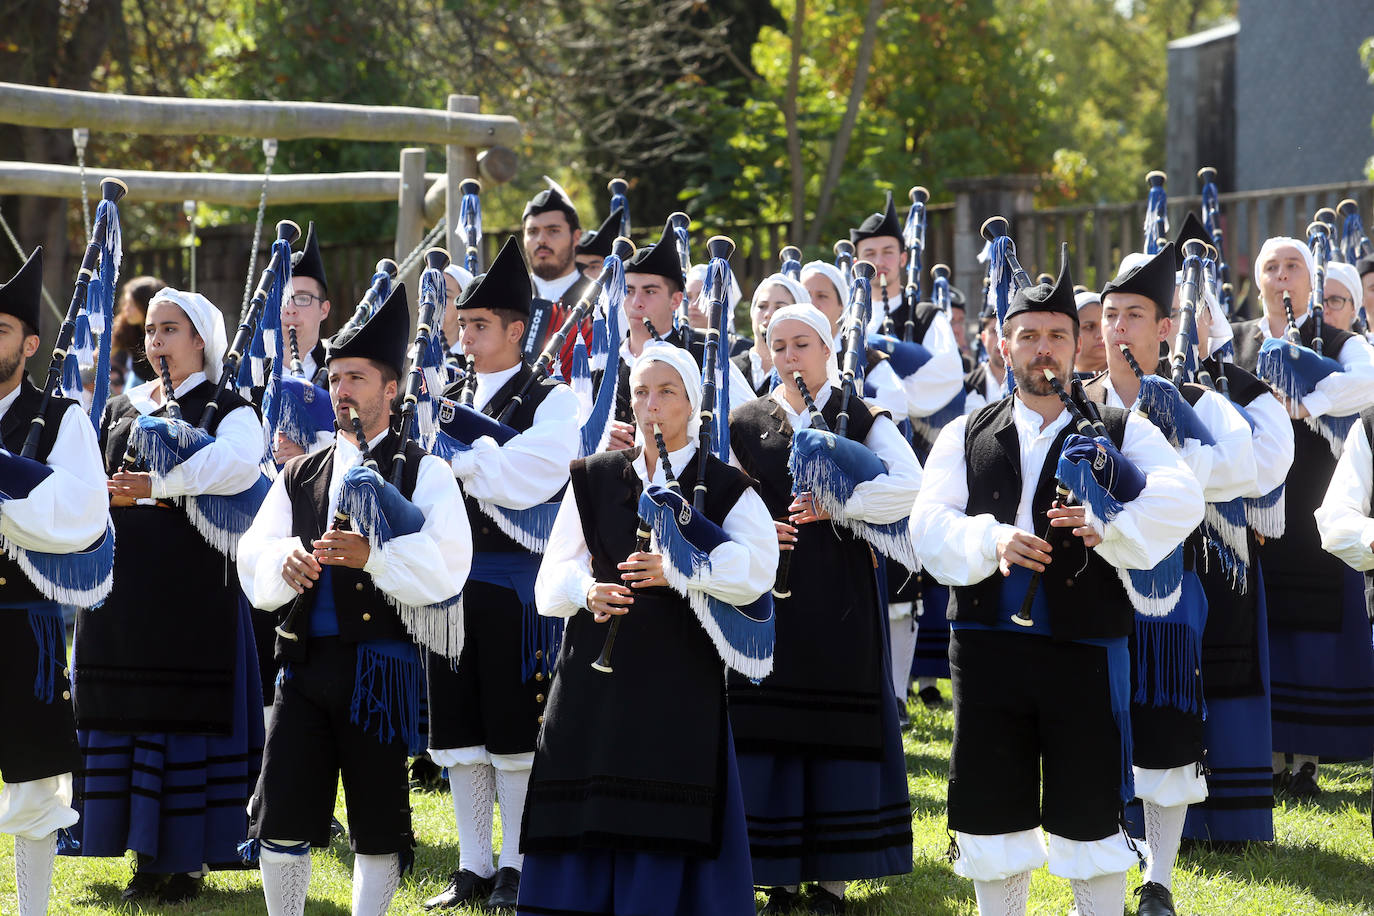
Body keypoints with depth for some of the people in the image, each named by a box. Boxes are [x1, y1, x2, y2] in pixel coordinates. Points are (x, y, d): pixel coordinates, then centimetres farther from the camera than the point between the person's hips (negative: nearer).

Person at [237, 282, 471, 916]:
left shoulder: (423, 473, 1)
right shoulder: (300, 475, 16)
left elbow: (445, 567, -12)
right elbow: (254, 559, 10)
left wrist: (374, 554, -26)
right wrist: (285, 561, -13)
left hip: (380, 666, -4)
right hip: (304, 661, 4)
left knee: (377, 826, 2)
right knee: (281, 814, 0)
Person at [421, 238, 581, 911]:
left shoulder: (551, 402, -3)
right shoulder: (450, 399, 14)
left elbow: (525, 477, -18)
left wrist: (456, 456, -15)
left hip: (515, 575, -6)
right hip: (451, 571, 6)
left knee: (514, 728, -1)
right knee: (458, 728, 8)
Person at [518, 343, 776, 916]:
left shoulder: (724, 489, 5)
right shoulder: (594, 480, 13)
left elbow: (758, 567, -11)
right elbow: (554, 576, 8)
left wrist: (677, 572, -23)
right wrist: (587, 591, -14)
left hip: (681, 673, -2)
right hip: (598, 670, 2)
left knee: (665, 840, -6)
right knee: (583, 834, 0)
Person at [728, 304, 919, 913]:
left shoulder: (861, 419, 4)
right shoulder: (744, 424, 10)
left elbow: (907, 485, -10)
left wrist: (836, 505, -17)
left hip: (839, 597, -2)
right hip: (767, 593, 2)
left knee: (838, 732, -2)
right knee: (770, 734, -1)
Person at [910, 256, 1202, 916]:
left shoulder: (1122, 433, 6)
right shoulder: (965, 437, 12)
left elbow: (1180, 501, -11)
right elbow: (928, 523, -1)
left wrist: (1109, 524, -29)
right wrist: (991, 540, -21)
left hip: (1085, 648, -2)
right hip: (987, 644, 2)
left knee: (1090, 816, 1)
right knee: (992, 812, 8)